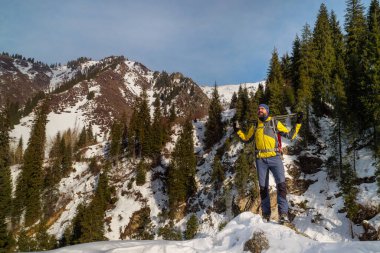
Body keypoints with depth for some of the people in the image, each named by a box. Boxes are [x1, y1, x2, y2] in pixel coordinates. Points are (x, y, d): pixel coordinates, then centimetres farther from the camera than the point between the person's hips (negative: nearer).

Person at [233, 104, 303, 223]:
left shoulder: (275, 123, 9)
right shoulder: (255, 126, 17)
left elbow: (290, 135, 9)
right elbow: (247, 139, 28)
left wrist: (298, 123, 1)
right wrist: (238, 131, 19)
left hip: (274, 158, -2)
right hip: (260, 160, 2)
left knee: (281, 184, -14)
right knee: (263, 188, 5)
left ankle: (283, 213, -10)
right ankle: (266, 214, 14)